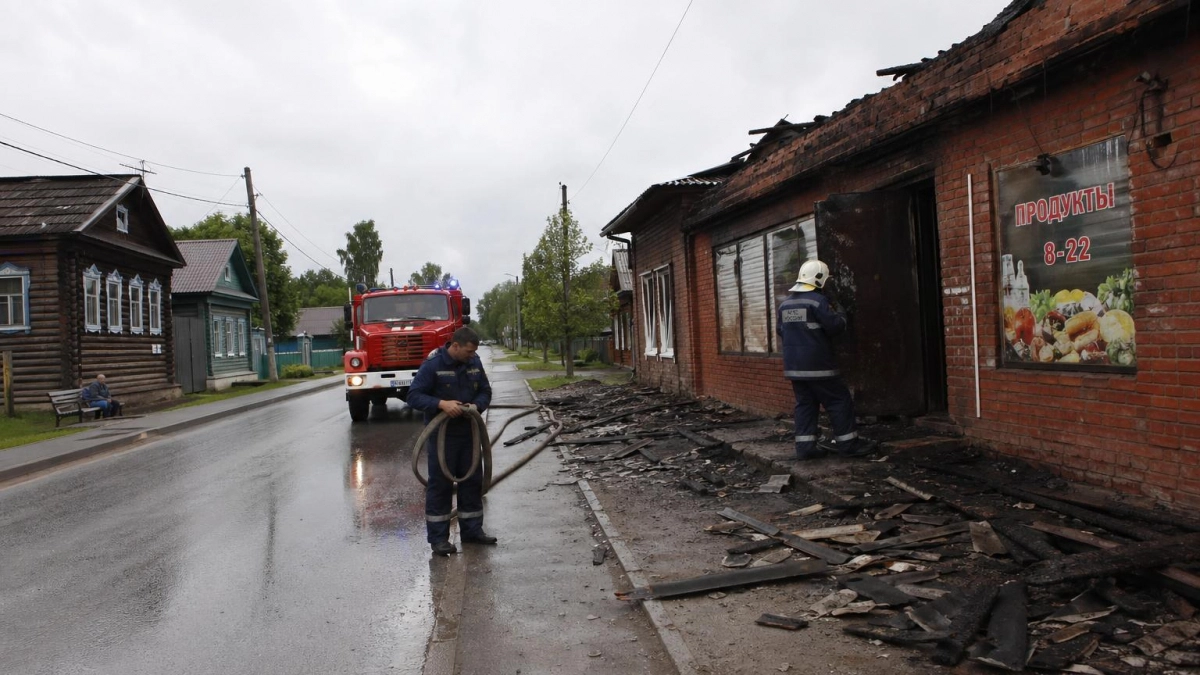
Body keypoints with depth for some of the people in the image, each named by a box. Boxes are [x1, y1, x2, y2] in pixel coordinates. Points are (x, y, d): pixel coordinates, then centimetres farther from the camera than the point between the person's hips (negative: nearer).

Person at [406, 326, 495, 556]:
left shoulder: (474, 363, 3)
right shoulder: (433, 365, -15)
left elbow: (485, 391, 12)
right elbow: (414, 396, -15)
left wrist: (477, 405, -11)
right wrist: (441, 404, -29)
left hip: (469, 432, 6)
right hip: (442, 435, -6)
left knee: (473, 481, 12)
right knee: (440, 485, 0)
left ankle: (472, 530, 25)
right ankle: (438, 537, 8)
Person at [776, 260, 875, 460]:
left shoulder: (785, 304, 11)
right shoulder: (817, 300, -13)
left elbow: (780, 330, 18)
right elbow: (834, 326, -14)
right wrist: (841, 317, 7)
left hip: (793, 364, 7)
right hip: (817, 364, -7)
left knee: (805, 404, 10)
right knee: (839, 401, 2)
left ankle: (805, 445, 6)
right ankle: (848, 443, 6)